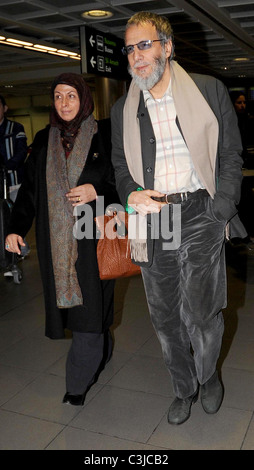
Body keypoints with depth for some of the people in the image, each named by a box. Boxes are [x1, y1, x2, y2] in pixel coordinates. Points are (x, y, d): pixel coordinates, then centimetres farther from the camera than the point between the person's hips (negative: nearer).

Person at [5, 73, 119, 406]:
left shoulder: (103, 135, 1)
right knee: (70, 301, 9)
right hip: (56, 238, 4)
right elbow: (29, 188, 11)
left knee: (88, 303, -3)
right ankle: (101, 353, 34)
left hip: (93, 235, -3)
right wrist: (16, 228, 3)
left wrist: (96, 191, -17)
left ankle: (79, 382, 10)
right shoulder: (44, 140, 12)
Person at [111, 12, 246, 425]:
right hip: (151, 220, 3)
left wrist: (219, 212, -6)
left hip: (200, 215, -3)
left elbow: (231, 155, 3)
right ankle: (184, 389, 34)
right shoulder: (122, 110, 12)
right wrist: (131, 194, -5)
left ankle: (208, 376, 26)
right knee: (165, 319, 10)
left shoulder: (210, 91, 3)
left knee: (200, 313, -8)